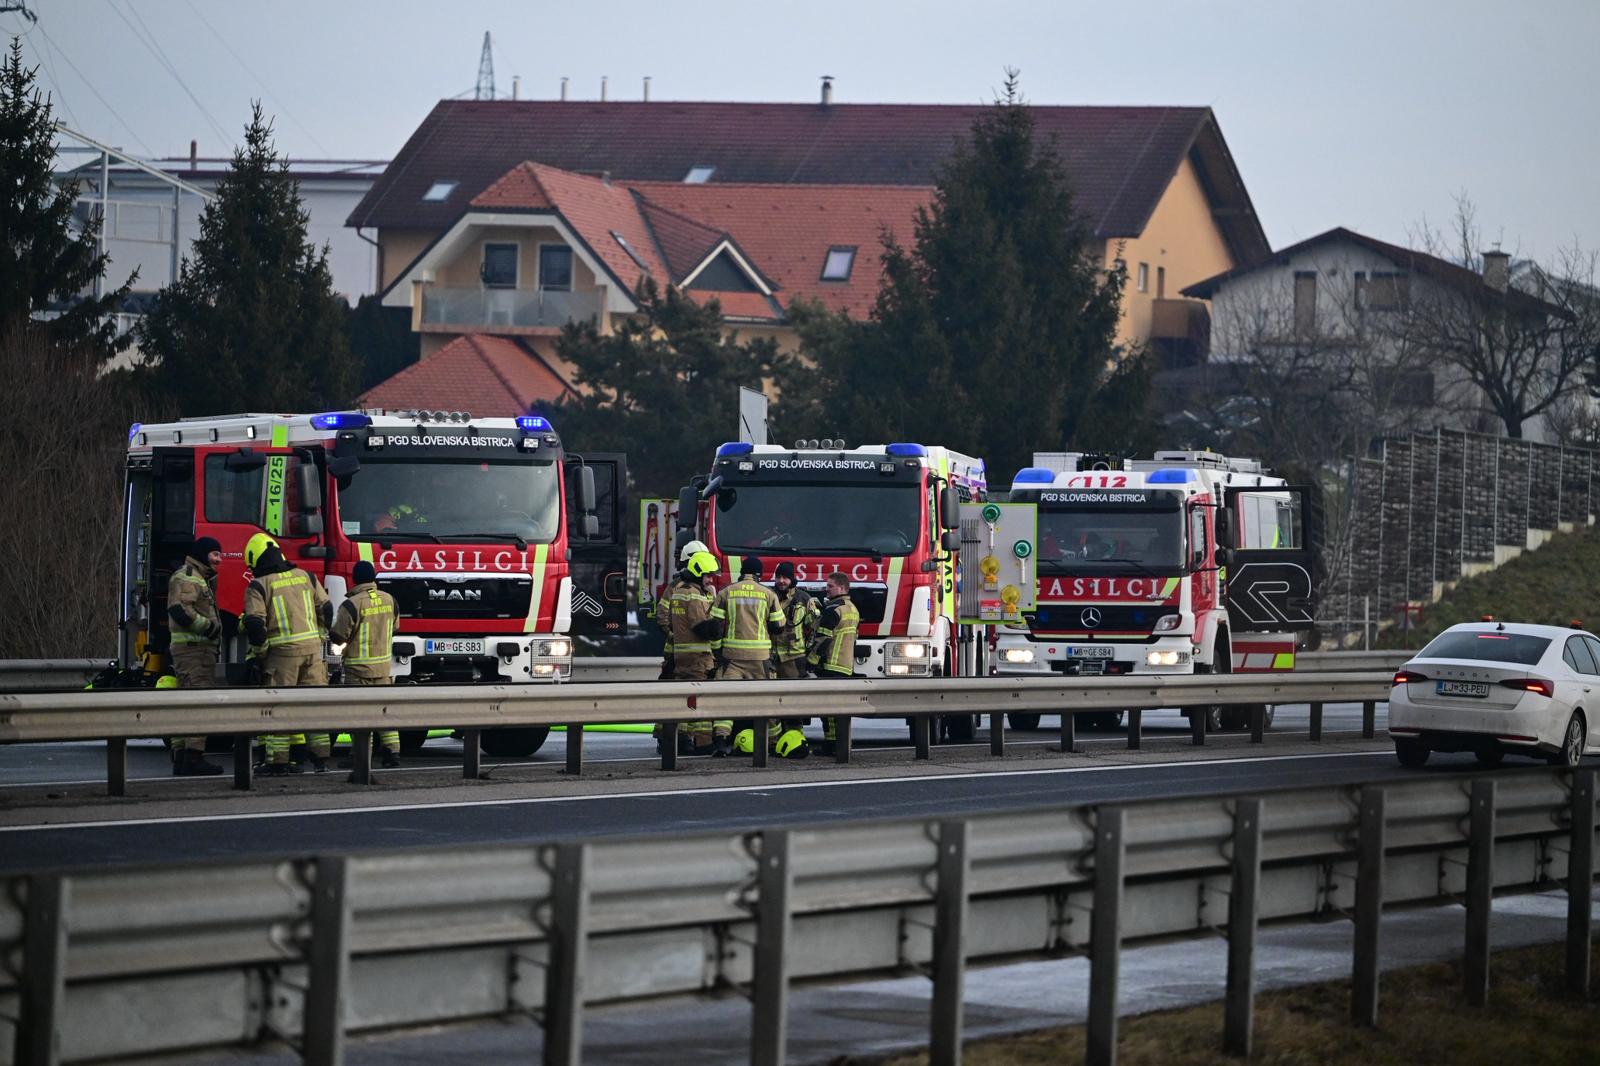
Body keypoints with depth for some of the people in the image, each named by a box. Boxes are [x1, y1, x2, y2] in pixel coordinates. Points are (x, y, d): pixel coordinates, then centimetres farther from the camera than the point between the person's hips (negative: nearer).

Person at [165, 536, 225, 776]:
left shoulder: (201, 579, 24)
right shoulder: (186, 577, -10)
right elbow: (180, 611, -23)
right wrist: (210, 626, -17)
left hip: (200, 647, 11)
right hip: (192, 646, -11)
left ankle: (180, 758, 11)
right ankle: (194, 756, -20)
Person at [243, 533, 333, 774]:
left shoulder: (258, 586, -5)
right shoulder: (305, 577, 10)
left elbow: (255, 625, -11)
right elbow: (325, 609, 14)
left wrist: (258, 654, -1)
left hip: (282, 653, -4)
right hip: (312, 649, 4)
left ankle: (278, 760, 0)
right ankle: (321, 757, 11)